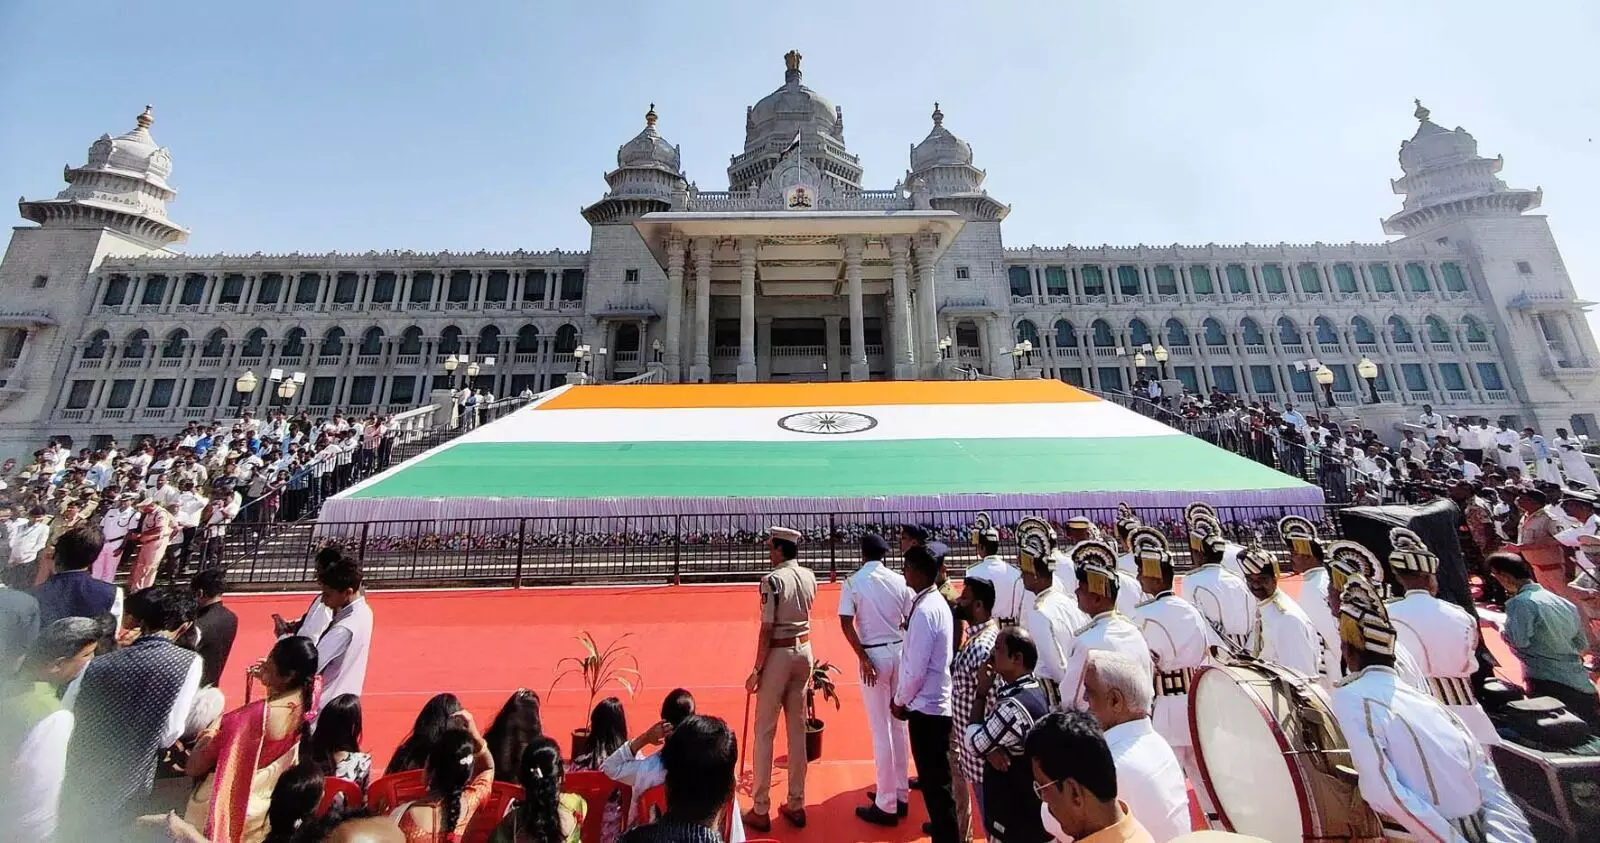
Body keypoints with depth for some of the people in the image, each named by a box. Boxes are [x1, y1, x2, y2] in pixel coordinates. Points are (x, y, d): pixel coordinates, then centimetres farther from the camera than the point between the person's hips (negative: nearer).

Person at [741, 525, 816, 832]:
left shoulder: (772, 580, -18)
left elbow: (767, 629, -18)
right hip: (804, 650, 6)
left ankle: (760, 810, 21)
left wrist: (757, 669, -10)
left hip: (779, 654, -6)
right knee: (798, 730, 16)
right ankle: (796, 805, 28)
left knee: (765, 732, 9)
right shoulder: (809, 576, 1)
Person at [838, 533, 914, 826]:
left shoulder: (853, 581, -8)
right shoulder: (899, 580, 0)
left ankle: (886, 805, 18)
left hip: (874, 655, -4)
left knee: (881, 731, 6)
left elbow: (846, 623, -14)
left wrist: (863, 658, -11)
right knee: (899, 726, 18)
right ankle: (900, 795, 31)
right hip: (900, 652, 4)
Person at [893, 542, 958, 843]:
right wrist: (904, 698, 13)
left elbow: (916, 668, -22)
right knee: (937, 777, 25)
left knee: (934, 781, 8)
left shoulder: (924, 610, -25)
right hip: (939, 702, 9)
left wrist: (900, 701, -6)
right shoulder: (938, 603, 5)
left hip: (926, 707, -9)